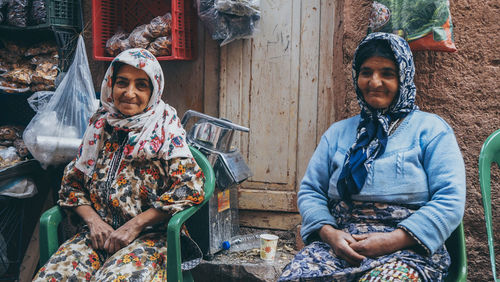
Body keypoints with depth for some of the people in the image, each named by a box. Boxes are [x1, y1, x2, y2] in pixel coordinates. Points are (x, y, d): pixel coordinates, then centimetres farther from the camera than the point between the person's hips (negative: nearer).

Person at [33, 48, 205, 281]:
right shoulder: (100, 126, 12)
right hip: (98, 234, 4)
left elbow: (190, 186, -10)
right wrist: (93, 221, -3)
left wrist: (135, 225, -13)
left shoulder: (165, 130, 0)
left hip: (149, 236, -4)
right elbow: (72, 182, 16)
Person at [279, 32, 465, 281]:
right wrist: (329, 232, -7)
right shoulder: (338, 132, 21)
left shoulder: (431, 129, 8)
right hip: (340, 243, 3)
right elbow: (310, 191, 15)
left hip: (407, 248, -3)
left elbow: (450, 200, -4)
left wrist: (392, 240, -15)